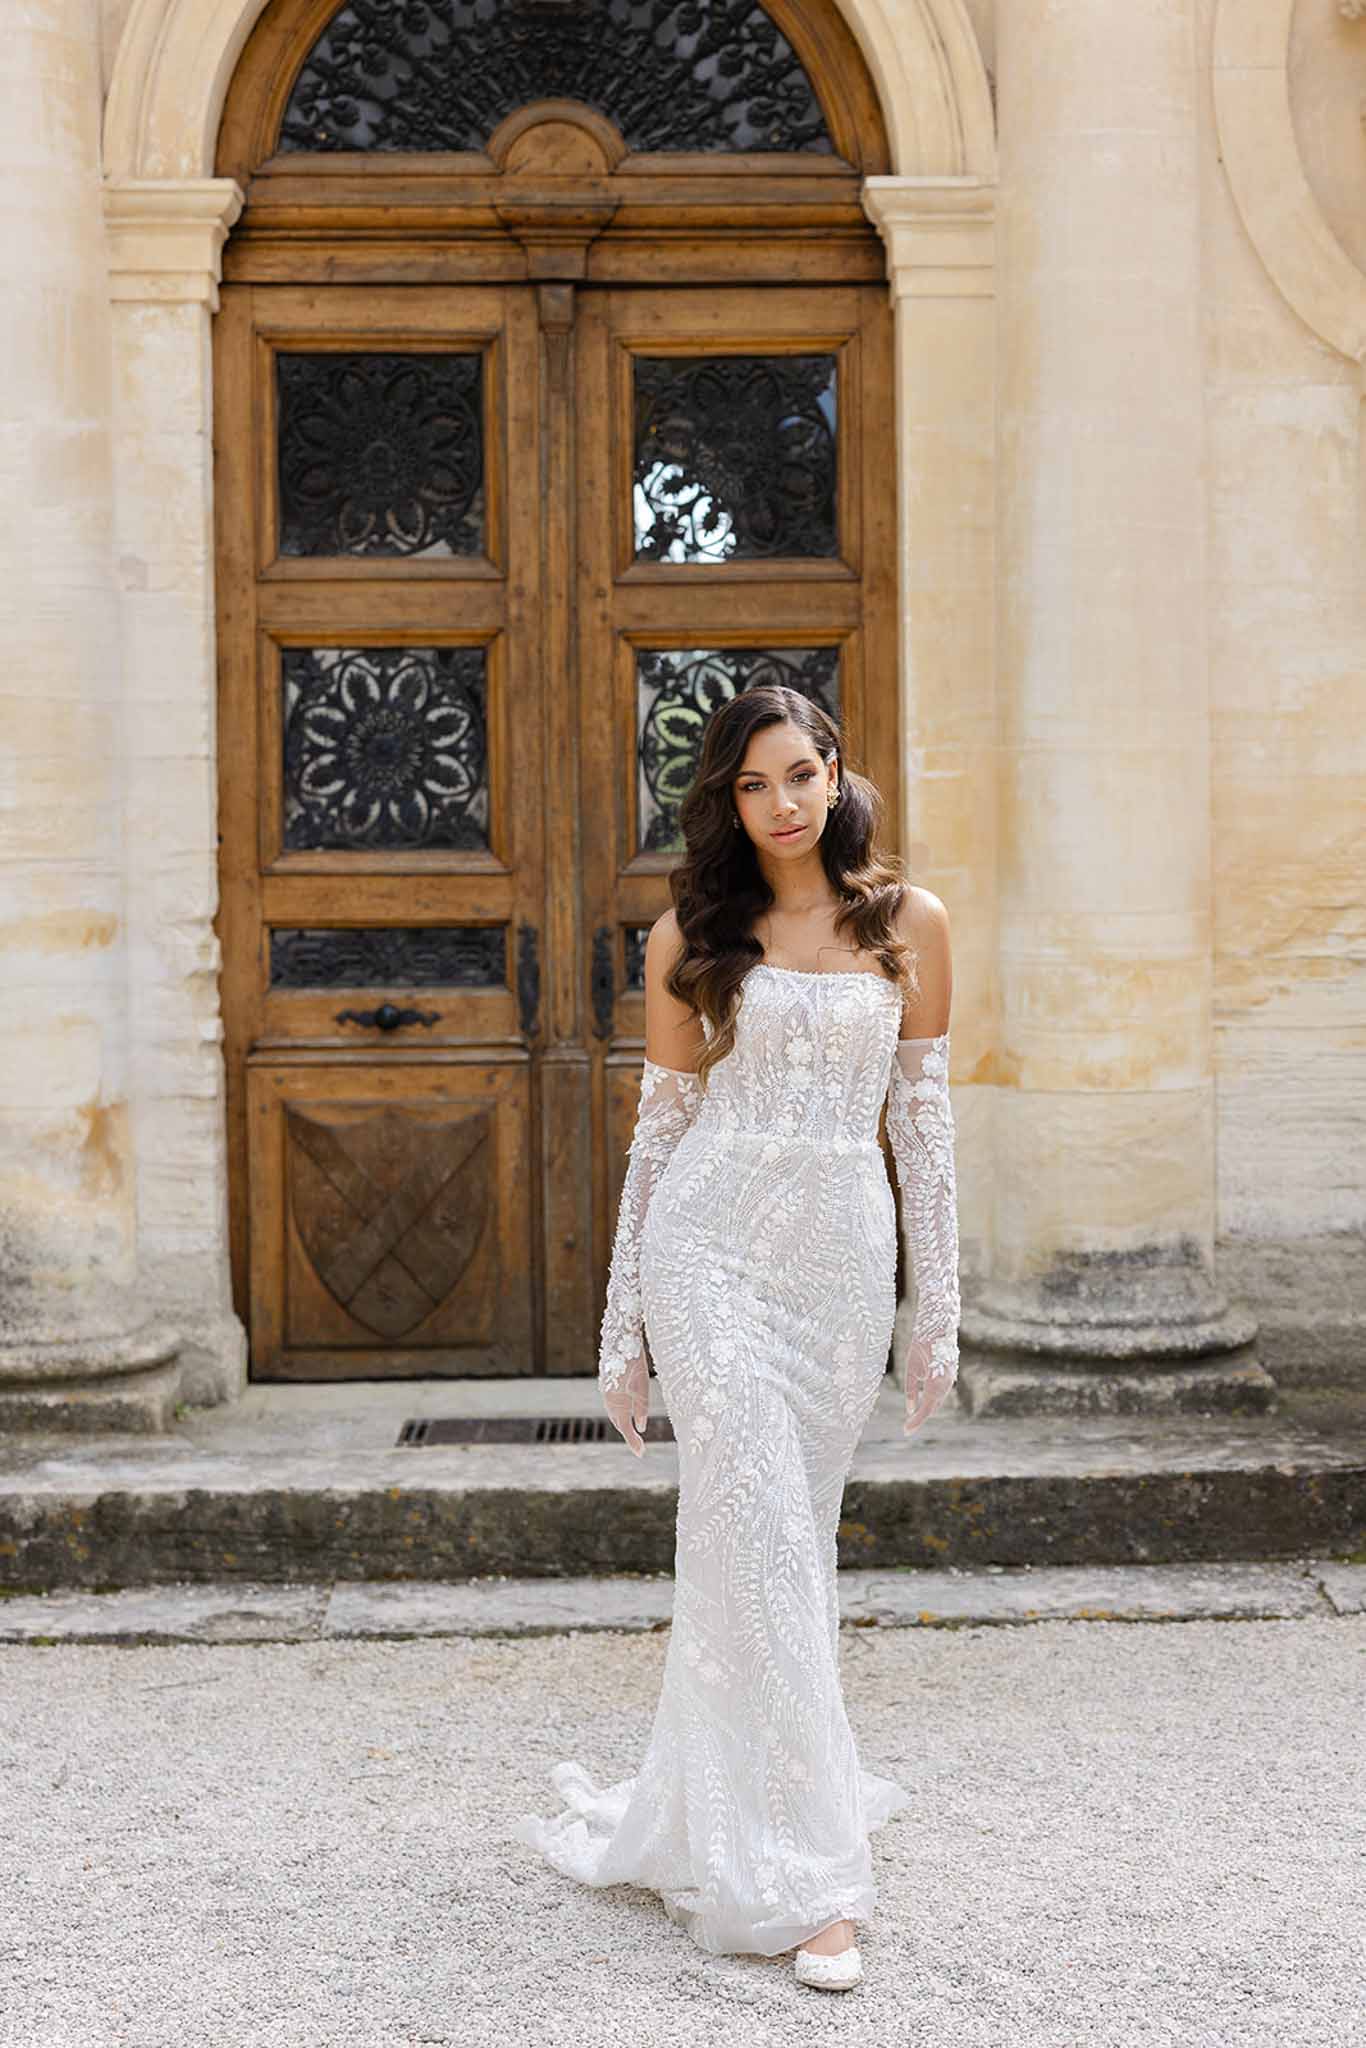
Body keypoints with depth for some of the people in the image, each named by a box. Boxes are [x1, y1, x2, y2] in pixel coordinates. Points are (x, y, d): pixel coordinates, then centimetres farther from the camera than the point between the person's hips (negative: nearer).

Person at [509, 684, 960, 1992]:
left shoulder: (909, 922, 7)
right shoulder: (693, 934, 5)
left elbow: (923, 1120, 9)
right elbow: (659, 1125, 7)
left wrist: (937, 1308, 7)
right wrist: (624, 1325, 6)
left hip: (843, 1254, 2)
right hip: (712, 1243, -2)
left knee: (790, 1538, 8)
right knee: (760, 1538, -9)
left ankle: (711, 1807, 27)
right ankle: (805, 1878, -4)